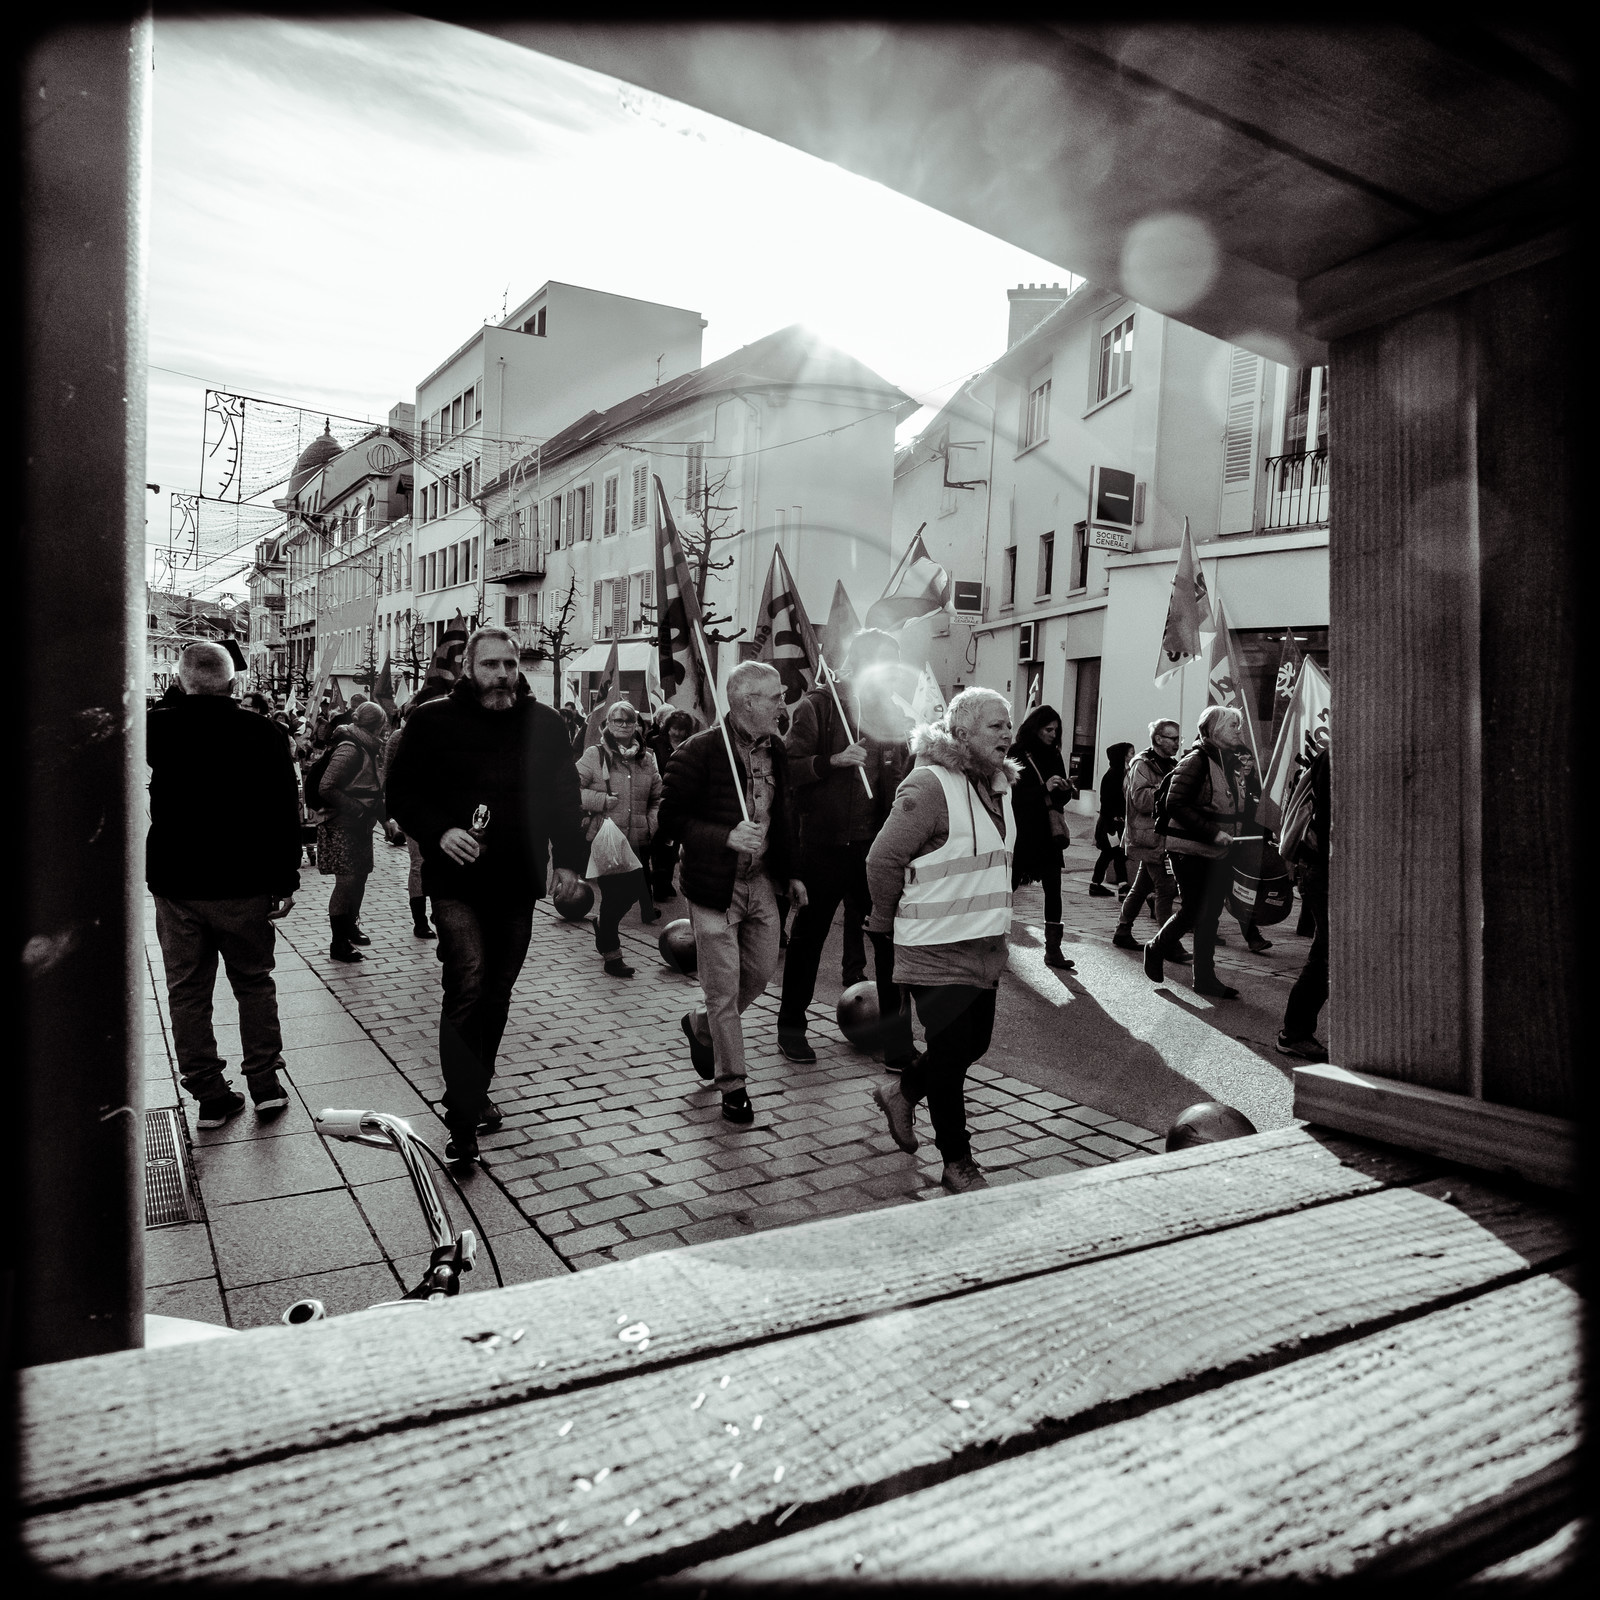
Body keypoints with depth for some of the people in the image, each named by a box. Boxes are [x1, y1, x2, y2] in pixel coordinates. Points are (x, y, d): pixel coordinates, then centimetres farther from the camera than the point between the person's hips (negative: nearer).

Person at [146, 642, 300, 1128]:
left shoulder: (156, 727, -5)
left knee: (187, 991, 10)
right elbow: (285, 812, -7)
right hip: (243, 886, -1)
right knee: (254, 982, 14)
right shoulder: (260, 732, -8)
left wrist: (175, 701, 13)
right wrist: (285, 881, 0)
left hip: (175, 885, 1)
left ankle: (209, 1094, 15)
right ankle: (265, 1081, 16)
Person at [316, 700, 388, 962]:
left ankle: (350, 927, 35)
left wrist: (375, 807, 4)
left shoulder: (364, 748, 14)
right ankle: (338, 945, -2)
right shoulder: (349, 749, -17)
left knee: (359, 878, 17)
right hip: (341, 826, -10)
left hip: (359, 825, 10)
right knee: (346, 881, -8)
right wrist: (358, 808, -20)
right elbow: (326, 788, -23)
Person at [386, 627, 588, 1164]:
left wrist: (569, 858, 5)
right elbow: (400, 791, 0)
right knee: (468, 983, -16)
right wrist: (439, 832, -16)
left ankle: (478, 1092, 32)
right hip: (456, 882, -4)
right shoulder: (433, 719, -2)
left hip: (518, 883, 4)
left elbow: (565, 796, 12)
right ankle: (463, 1119, -8)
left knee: (497, 992, 14)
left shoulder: (545, 724, 6)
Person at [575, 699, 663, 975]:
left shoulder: (646, 758, 10)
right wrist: (600, 800, -15)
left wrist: (655, 818, 1)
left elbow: (657, 796, 19)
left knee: (632, 890, 9)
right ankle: (611, 953, 15)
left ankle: (603, 924, 40)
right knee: (613, 894, -3)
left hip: (638, 840, 5)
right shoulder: (594, 755, -4)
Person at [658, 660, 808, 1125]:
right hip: (715, 887, -7)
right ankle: (732, 1085, 16)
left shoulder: (774, 751, 7)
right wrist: (726, 837, -24)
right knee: (724, 990, 0)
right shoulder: (700, 751, -15)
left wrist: (788, 873, 15)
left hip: (761, 882, 7)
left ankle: (700, 1025, 41)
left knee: (760, 972, 15)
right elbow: (670, 816, -14)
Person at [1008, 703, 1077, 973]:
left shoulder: (1054, 756, 10)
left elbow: (1061, 798, 14)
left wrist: (1065, 789, -8)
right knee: (1008, 885, 1)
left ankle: (1053, 950, 5)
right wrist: (1044, 789, -24)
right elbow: (1012, 794, -15)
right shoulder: (1016, 754, -7)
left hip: (1049, 834, 5)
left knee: (1053, 890, 1)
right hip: (1022, 832, -5)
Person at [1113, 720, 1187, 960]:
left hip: (1164, 837, 9)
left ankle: (1122, 933, 24)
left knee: (1141, 887, 14)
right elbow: (1141, 799, -20)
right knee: (1166, 889, -13)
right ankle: (1169, 944, -12)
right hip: (1150, 837, -9)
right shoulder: (1142, 764, -8)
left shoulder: (1171, 765, 20)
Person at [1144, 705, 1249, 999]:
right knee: (1193, 911, -3)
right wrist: (1212, 833, -23)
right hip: (1191, 850, -8)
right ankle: (1155, 950, 20)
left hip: (1218, 852, 8)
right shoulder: (1196, 760, -14)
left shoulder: (1226, 762, 14)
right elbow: (1176, 804, -21)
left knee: (1210, 914, 8)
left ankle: (1205, 979, 14)